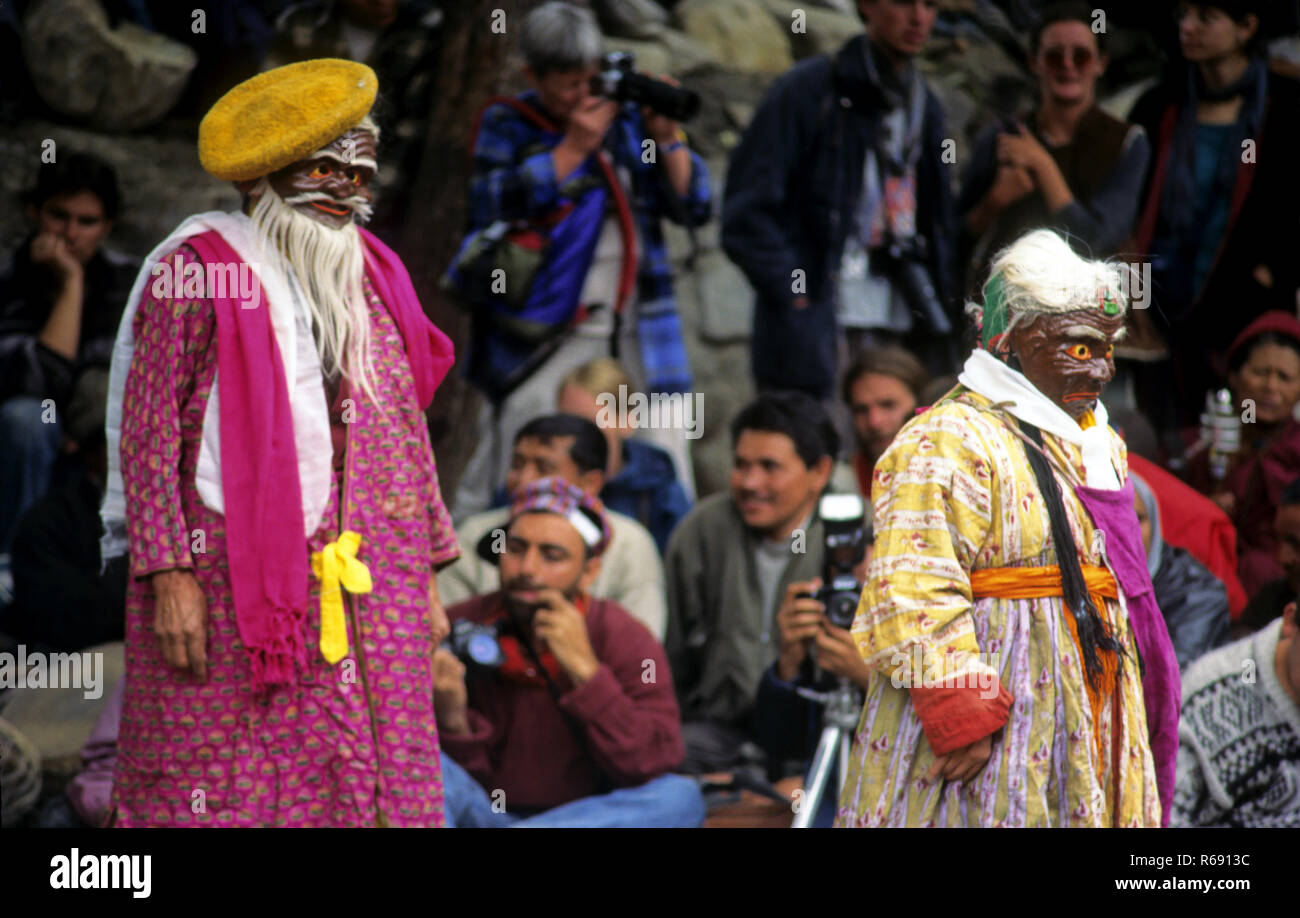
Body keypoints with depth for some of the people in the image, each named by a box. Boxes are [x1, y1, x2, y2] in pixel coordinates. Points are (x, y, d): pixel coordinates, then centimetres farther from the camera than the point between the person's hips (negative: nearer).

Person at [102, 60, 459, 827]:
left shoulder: (371, 281, 16)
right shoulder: (198, 271, -2)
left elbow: (405, 435, 19)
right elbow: (147, 430, -6)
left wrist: (426, 578, 16)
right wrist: (170, 578, -14)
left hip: (361, 584, 5)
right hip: (227, 583, -5)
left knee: (362, 780, 0)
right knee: (213, 790, -6)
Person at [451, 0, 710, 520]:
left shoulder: (627, 119, 12)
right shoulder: (507, 127, 6)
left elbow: (694, 207, 10)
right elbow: (494, 204, -12)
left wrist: (666, 138, -5)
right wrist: (572, 149, -12)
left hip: (639, 339, 3)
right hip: (545, 340, -3)